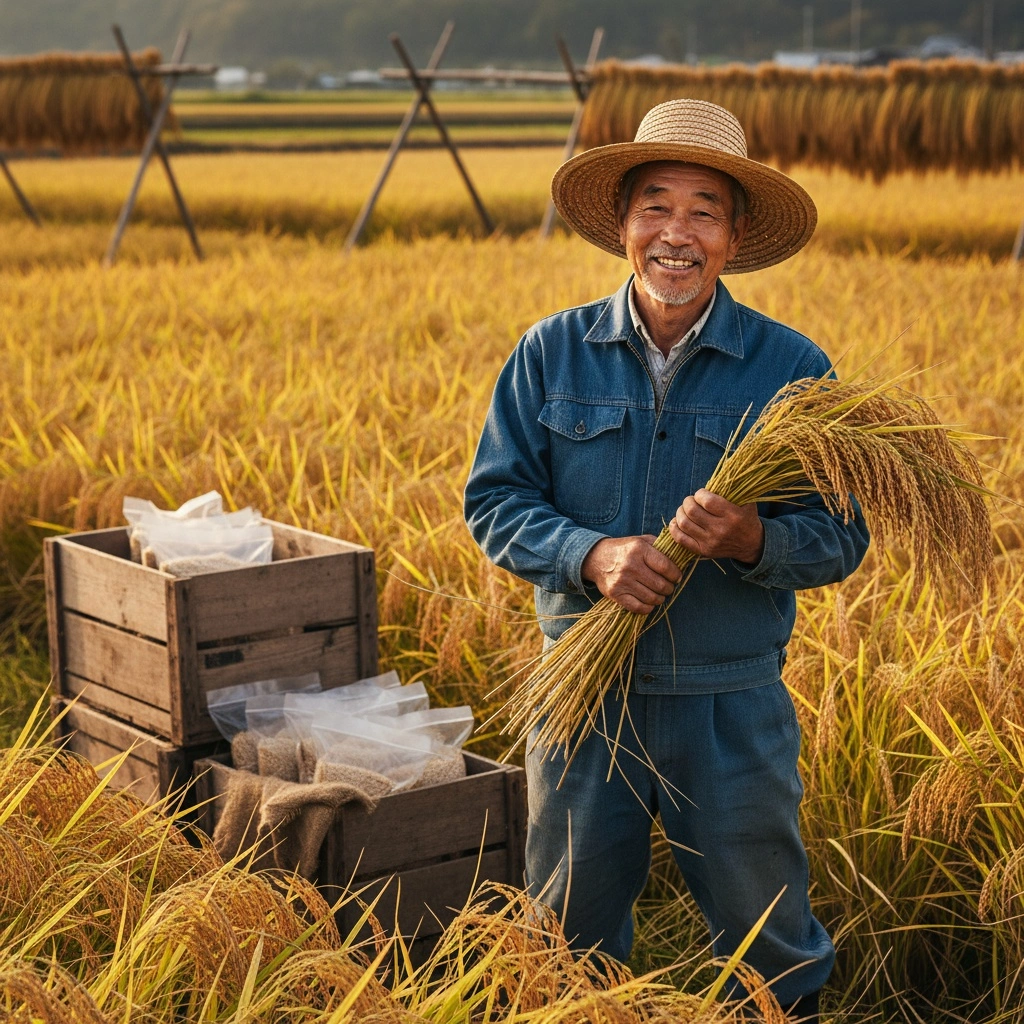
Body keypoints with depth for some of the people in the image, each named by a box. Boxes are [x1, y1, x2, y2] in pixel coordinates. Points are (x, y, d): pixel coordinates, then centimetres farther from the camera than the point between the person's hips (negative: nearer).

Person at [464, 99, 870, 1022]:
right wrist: (592, 554, -20)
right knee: (568, 938, 17)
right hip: (584, 692, 1)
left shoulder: (793, 369, -4)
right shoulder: (552, 353, 0)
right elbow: (495, 501, -1)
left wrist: (748, 538, -26)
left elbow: (841, 536, -5)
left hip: (733, 707, -1)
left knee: (769, 949, 13)